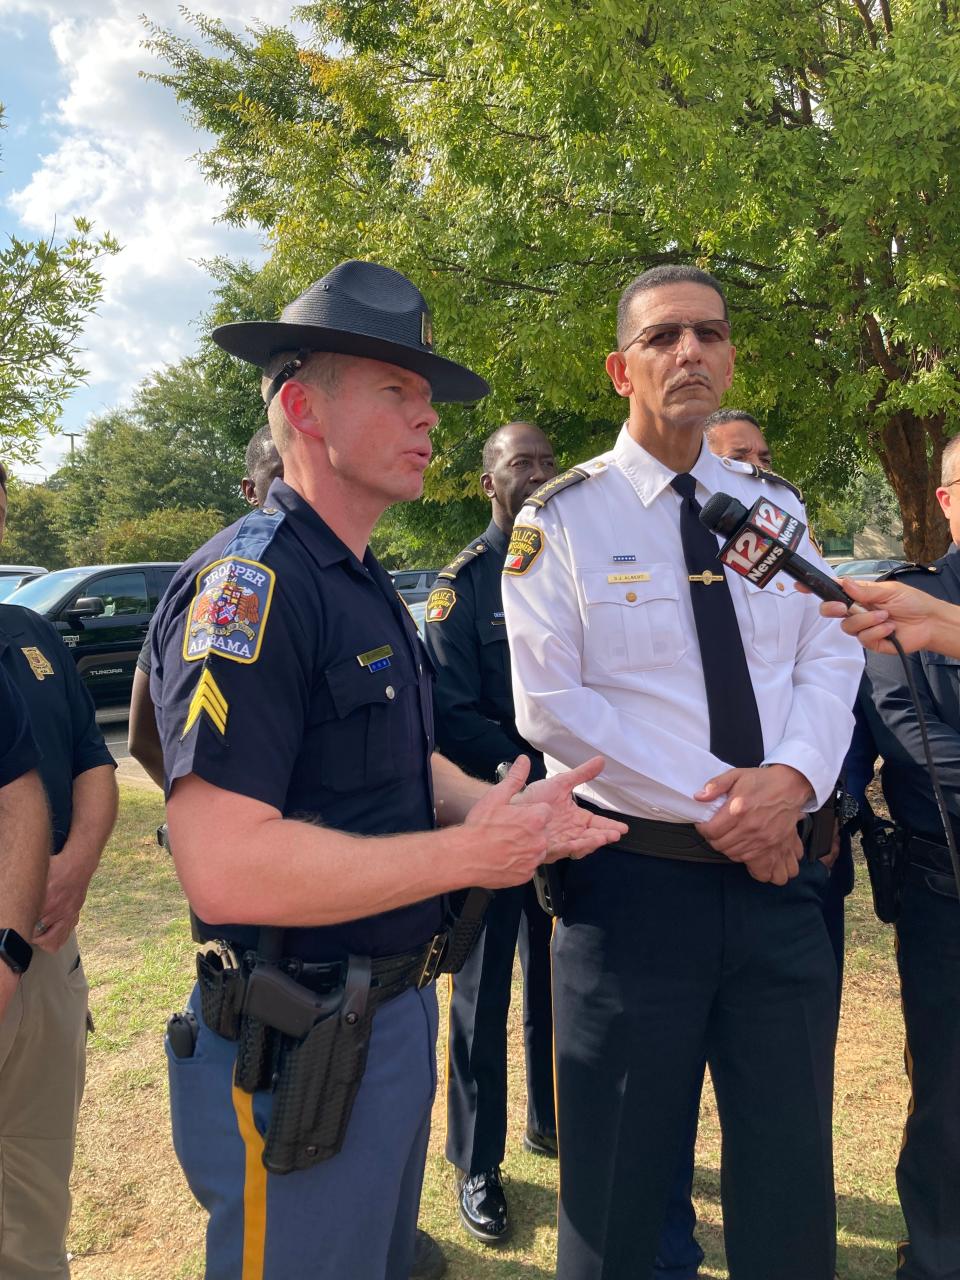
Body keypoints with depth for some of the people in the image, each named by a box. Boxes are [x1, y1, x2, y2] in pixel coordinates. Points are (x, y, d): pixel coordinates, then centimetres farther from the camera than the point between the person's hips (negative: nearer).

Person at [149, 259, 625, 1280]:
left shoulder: (365, 586, 10)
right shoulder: (249, 582, -23)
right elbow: (225, 868, -31)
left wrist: (493, 807, -3)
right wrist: (470, 853, -22)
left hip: (398, 1011, 9)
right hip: (299, 1052, -9)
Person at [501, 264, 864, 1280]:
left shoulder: (774, 507, 11)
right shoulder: (562, 519, -4)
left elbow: (829, 662, 5)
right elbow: (550, 707, -11)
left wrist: (791, 778, -15)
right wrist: (716, 809, -14)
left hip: (780, 876, 5)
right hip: (636, 879, -4)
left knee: (791, 1183, 18)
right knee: (618, 1194, 13)